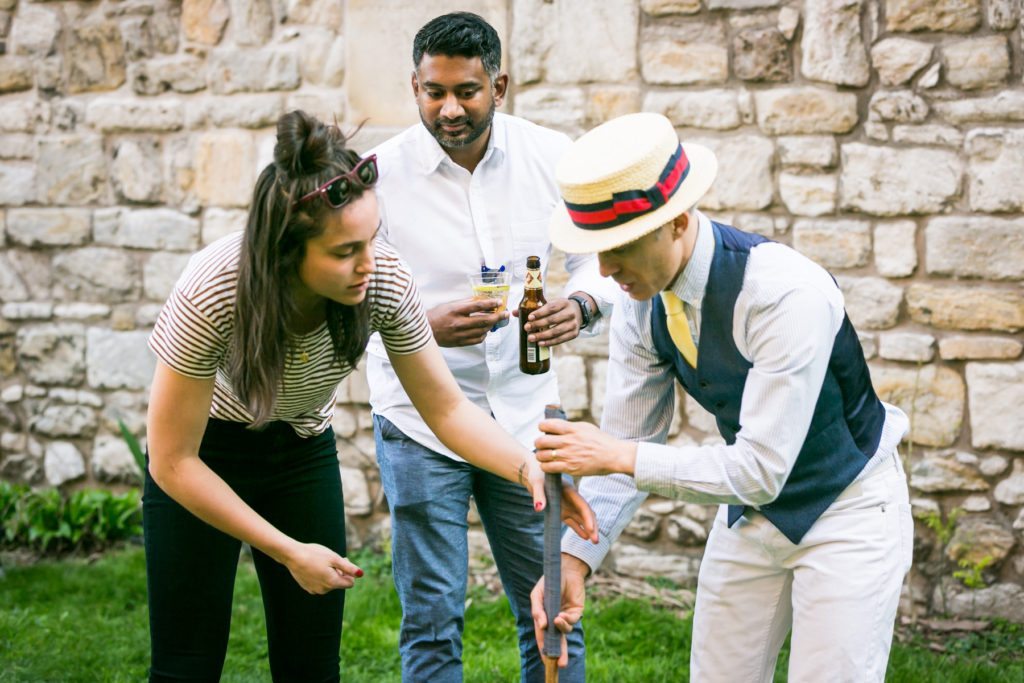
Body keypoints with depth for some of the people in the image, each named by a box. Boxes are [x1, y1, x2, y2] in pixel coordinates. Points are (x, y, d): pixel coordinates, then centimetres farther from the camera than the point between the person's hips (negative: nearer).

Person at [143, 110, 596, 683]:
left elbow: (447, 408, -12)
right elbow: (173, 462, -24)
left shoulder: (385, 280, -27)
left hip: (304, 451, 3)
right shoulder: (212, 292, -35)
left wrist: (528, 465, -30)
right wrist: (289, 551, -22)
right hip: (202, 454, -3)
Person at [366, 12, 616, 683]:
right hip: (419, 420, -2)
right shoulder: (382, 174, -11)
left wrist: (580, 305, -16)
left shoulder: (554, 157, -4)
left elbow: (600, 259, 7)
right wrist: (423, 326, -27)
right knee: (432, 621, 3)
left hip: (525, 412, 2)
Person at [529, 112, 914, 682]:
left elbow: (761, 469, -32)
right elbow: (627, 443, -4)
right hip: (751, 513, 6)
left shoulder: (788, 293, -32)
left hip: (847, 512, -6)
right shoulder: (640, 304, -11)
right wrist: (576, 558, -16)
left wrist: (620, 457, -32)